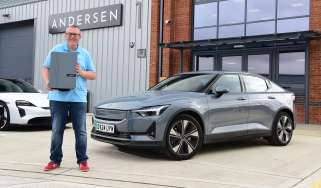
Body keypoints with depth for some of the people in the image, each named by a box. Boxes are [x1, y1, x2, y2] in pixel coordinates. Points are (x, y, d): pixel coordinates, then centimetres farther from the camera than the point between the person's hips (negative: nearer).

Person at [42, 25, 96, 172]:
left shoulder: (85, 54, 11)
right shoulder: (56, 50, 8)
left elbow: (93, 75, 11)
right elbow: (45, 68, 6)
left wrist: (81, 72, -9)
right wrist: (47, 82, -13)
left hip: (78, 97, 1)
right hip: (58, 97, 0)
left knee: (80, 131, 1)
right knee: (57, 130, 6)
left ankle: (82, 161, 11)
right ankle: (55, 160, 16)